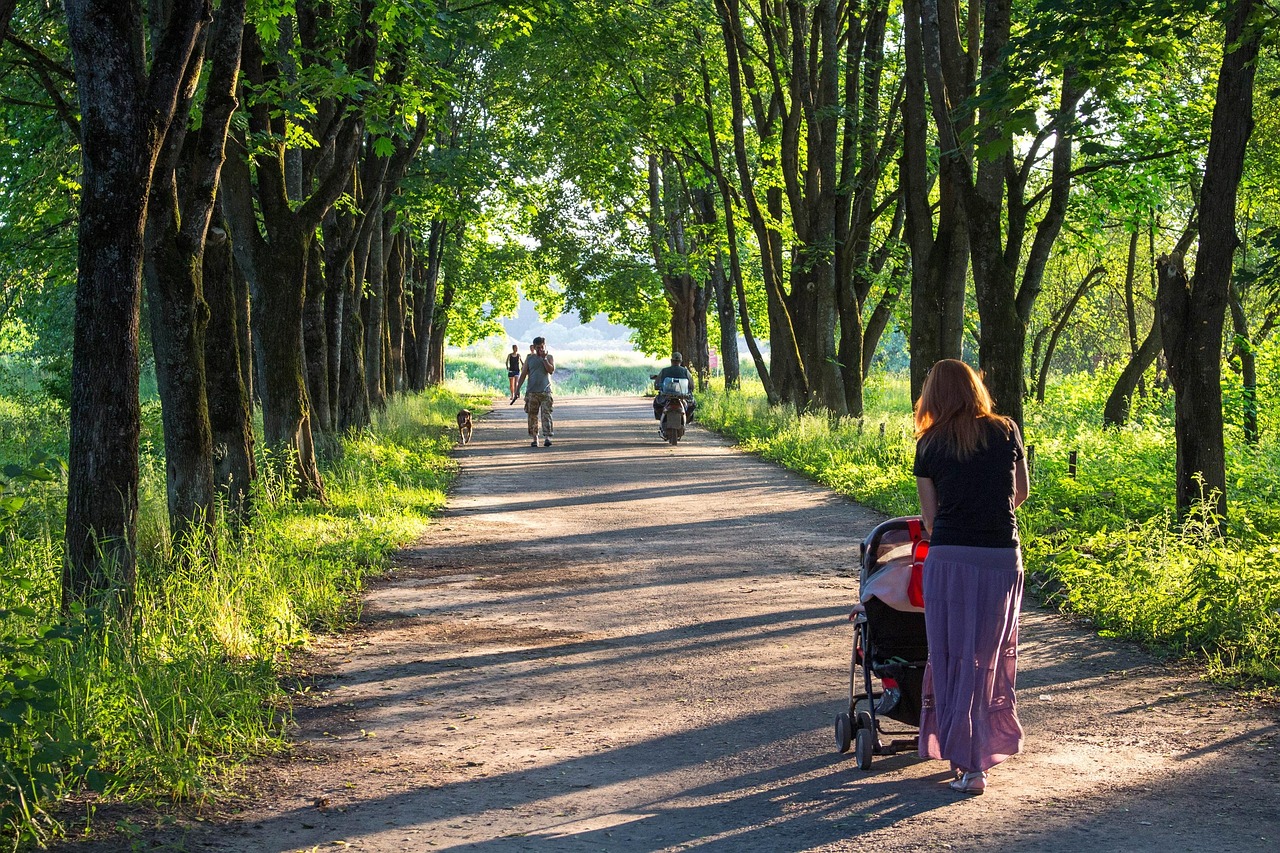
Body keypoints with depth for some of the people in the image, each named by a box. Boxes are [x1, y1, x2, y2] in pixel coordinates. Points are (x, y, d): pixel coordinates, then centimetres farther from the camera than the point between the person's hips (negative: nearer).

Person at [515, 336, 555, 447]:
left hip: (545, 391, -2)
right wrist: (517, 389, 3)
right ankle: (534, 438, 10)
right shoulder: (530, 359, 10)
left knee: (546, 414, -12)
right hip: (532, 392, 2)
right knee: (533, 415, 3)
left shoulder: (549, 357, 8)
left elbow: (551, 370, -8)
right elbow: (523, 374, 9)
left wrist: (544, 359, -11)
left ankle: (547, 437, -17)